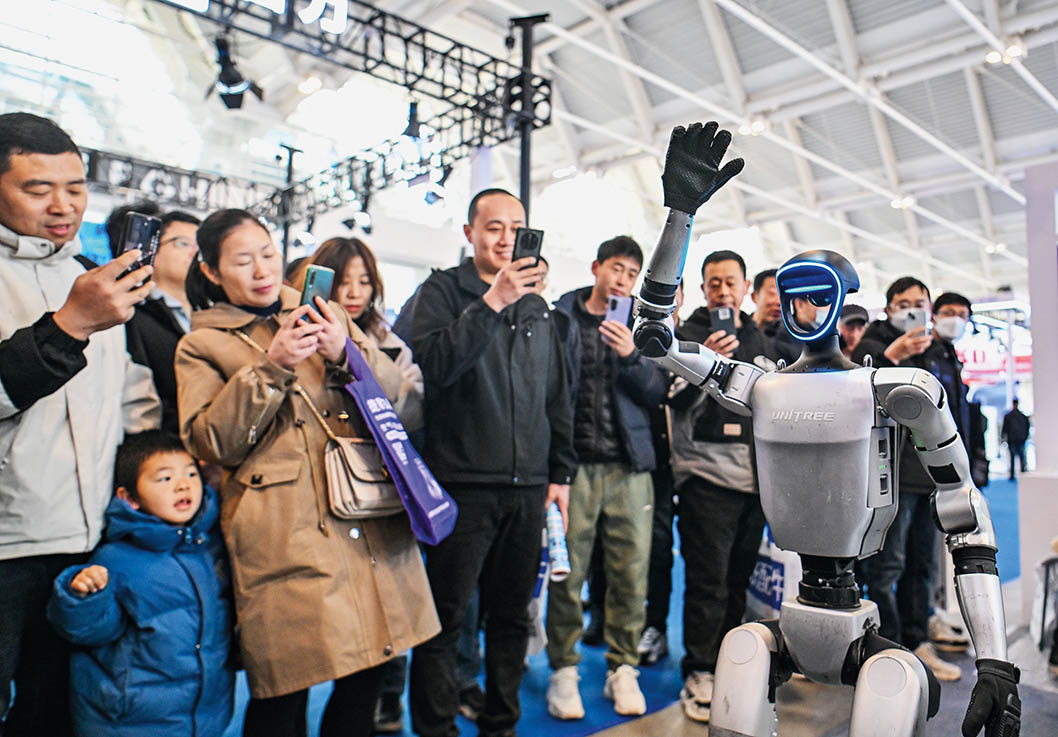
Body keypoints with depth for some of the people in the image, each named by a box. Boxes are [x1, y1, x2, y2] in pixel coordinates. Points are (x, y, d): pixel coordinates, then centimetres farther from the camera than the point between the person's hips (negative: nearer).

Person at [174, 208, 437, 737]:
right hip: (285, 537, -3)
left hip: (370, 516, 3)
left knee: (365, 678, 8)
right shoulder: (202, 345, 10)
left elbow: (397, 394, 12)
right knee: (283, 694, 0)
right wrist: (270, 368, -13)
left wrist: (347, 353, -7)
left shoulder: (323, 316, 18)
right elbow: (210, 442, -3)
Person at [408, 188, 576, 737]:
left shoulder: (536, 306, 16)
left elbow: (558, 398, 18)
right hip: (463, 483, -5)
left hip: (528, 488, 5)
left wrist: (560, 473, 13)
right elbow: (433, 365, -17)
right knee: (446, 616, 1)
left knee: (512, 615, 14)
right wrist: (491, 303, -20)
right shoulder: (443, 291, 2)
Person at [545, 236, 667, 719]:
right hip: (575, 460, -2)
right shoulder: (560, 318, 5)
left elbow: (657, 392, 5)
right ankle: (563, 670, 15)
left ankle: (623, 668, 20)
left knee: (631, 569, 4)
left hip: (629, 464, 3)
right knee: (567, 570, 0)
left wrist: (630, 356, -13)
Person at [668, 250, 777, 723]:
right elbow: (678, 400, -14)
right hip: (707, 475, -5)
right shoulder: (690, 334, -1)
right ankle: (699, 677, 8)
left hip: (755, 479, 6)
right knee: (708, 581, -3)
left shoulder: (761, 341, 16)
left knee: (740, 578, 12)